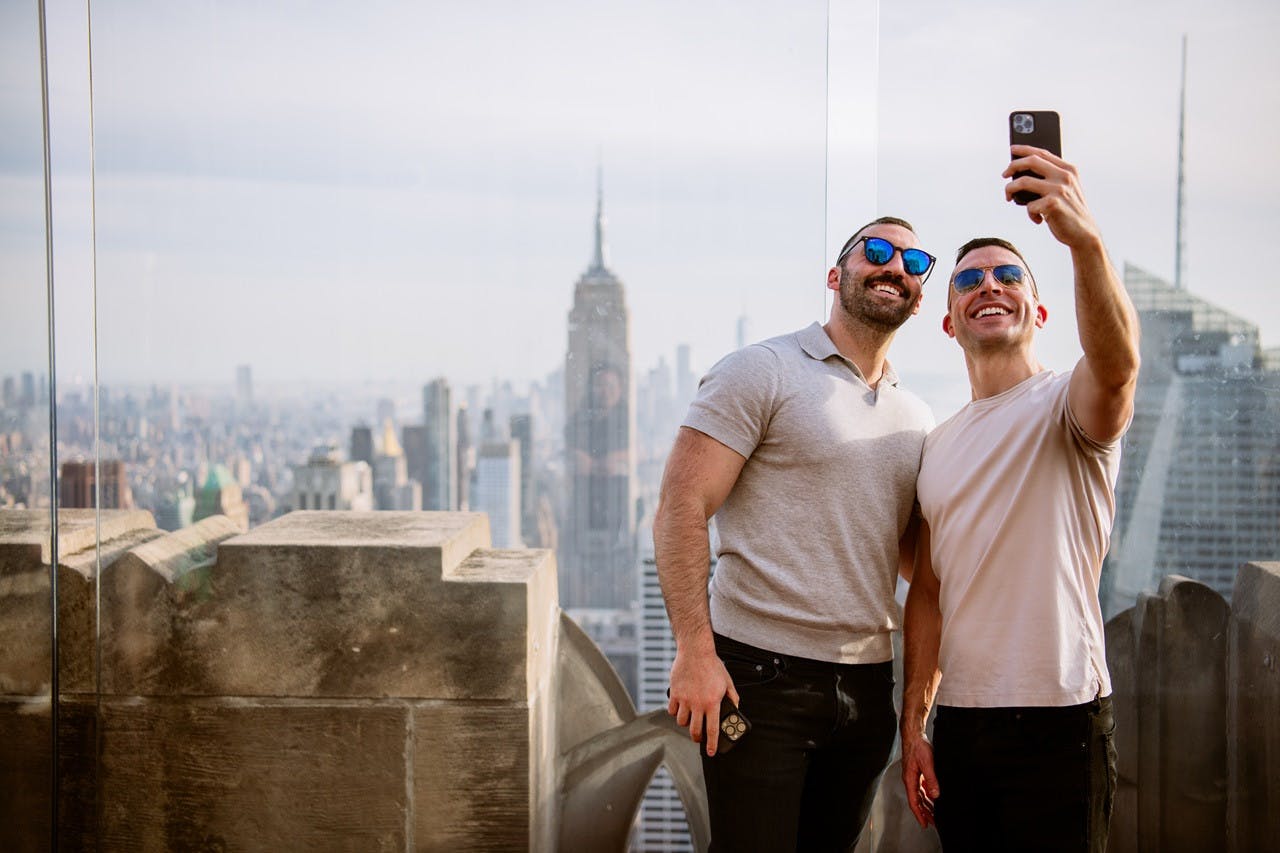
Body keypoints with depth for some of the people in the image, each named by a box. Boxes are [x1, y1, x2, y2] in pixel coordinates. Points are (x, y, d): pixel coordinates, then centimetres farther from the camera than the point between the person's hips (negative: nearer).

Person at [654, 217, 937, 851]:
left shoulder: (916, 419, 16)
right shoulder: (763, 372, -4)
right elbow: (679, 511, -10)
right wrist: (694, 651, -18)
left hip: (867, 686, 6)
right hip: (761, 678, -6)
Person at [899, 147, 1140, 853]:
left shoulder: (1066, 404, -5)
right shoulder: (938, 445, 13)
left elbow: (1117, 365, -31)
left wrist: (1086, 243, -47)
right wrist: (913, 722, 10)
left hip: (1059, 720, -5)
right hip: (959, 722, 6)